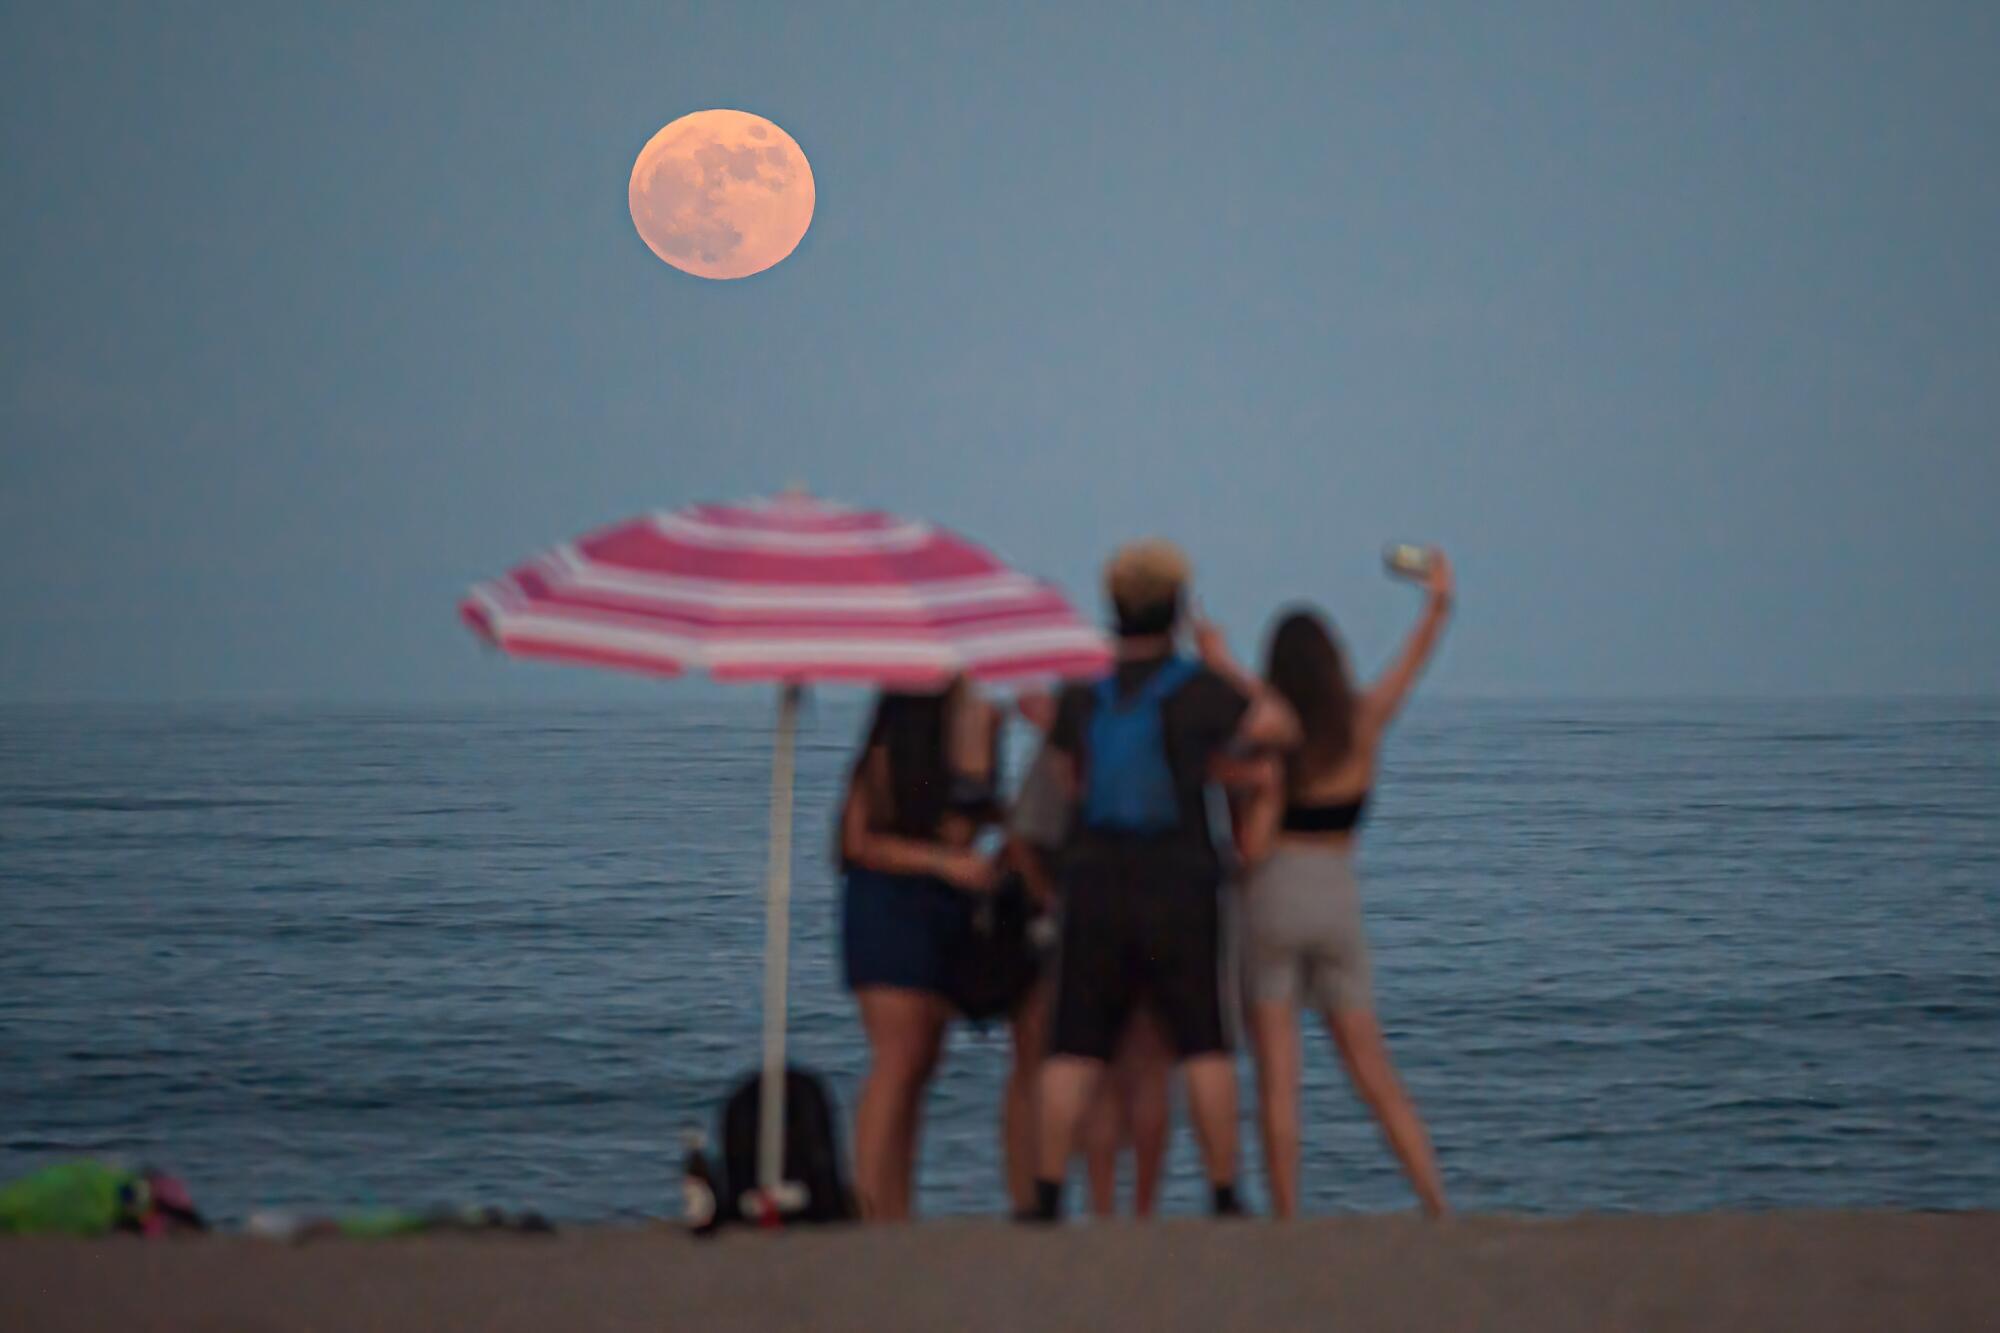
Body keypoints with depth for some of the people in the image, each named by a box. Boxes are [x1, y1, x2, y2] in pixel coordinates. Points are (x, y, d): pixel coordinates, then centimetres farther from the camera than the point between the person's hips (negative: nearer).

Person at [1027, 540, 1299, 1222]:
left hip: (1094, 887, 2)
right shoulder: (1193, 689, -7)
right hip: (1179, 889, -2)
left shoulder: (1081, 695, 2)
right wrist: (1225, 663, 13)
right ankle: (1225, 1197, 5)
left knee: (1074, 1052, 3)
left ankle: (1047, 1198, -2)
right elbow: (1280, 727, 4)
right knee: (1204, 1049, 5)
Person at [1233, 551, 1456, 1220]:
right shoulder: (1363, 725, 1)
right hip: (1339, 900, 3)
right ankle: (1438, 1206, 3)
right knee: (1373, 1072, 9)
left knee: (1277, 1076, -1)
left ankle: (1286, 1219, -6)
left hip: (1273, 897, -3)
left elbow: (1254, 845, -14)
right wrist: (1439, 599, 34)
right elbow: (1413, 663, 20)